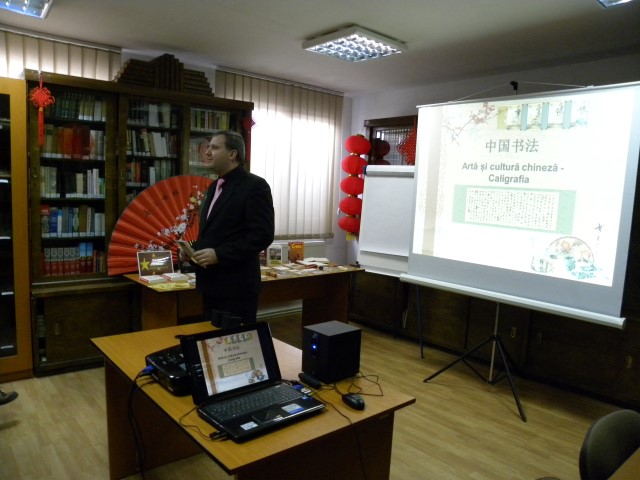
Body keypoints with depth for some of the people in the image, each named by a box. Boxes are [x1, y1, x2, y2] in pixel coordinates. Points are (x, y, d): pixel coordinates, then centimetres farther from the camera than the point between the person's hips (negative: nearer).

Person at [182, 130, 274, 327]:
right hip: (212, 285, 9)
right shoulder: (214, 187, 16)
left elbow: (262, 235, -19)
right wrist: (194, 249, 4)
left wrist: (219, 254, -22)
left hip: (236, 288, -8)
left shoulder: (255, 186, -11)